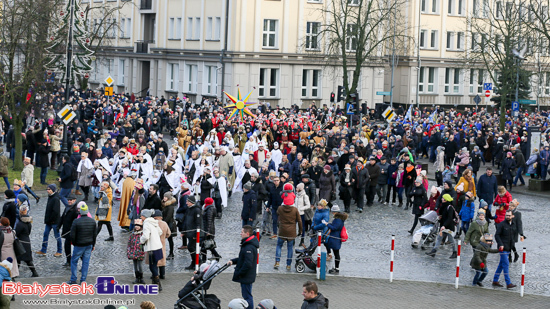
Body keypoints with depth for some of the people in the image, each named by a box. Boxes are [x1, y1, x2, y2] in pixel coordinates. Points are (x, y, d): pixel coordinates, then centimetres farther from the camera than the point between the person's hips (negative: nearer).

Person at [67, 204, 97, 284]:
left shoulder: (76, 222, -15)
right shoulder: (93, 221, 0)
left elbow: (72, 236, -11)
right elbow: (95, 235, 8)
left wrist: (74, 244, 6)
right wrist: (93, 245, 18)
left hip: (79, 245, -4)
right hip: (89, 245, 4)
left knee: (74, 261, 9)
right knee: (86, 262, 10)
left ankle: (73, 279, 9)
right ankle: (83, 279, 11)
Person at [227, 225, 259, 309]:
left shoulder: (249, 247, -25)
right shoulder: (246, 244, 11)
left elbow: (248, 264, -30)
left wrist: (239, 273, -19)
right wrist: (233, 261, 7)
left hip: (246, 277, -11)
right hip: (245, 276, 11)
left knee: (247, 297, -4)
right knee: (246, 295, 20)